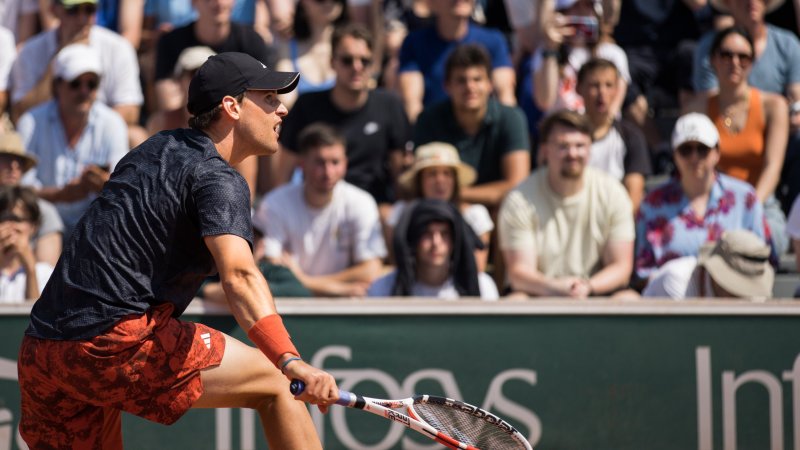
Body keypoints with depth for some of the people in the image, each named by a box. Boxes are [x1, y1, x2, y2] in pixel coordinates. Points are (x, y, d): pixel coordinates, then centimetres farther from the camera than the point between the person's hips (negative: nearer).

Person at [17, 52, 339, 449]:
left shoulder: (157, 148, 21)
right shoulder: (219, 180, -6)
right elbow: (239, 277, -24)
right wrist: (291, 362, -36)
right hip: (116, 341, -9)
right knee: (274, 383, 0)